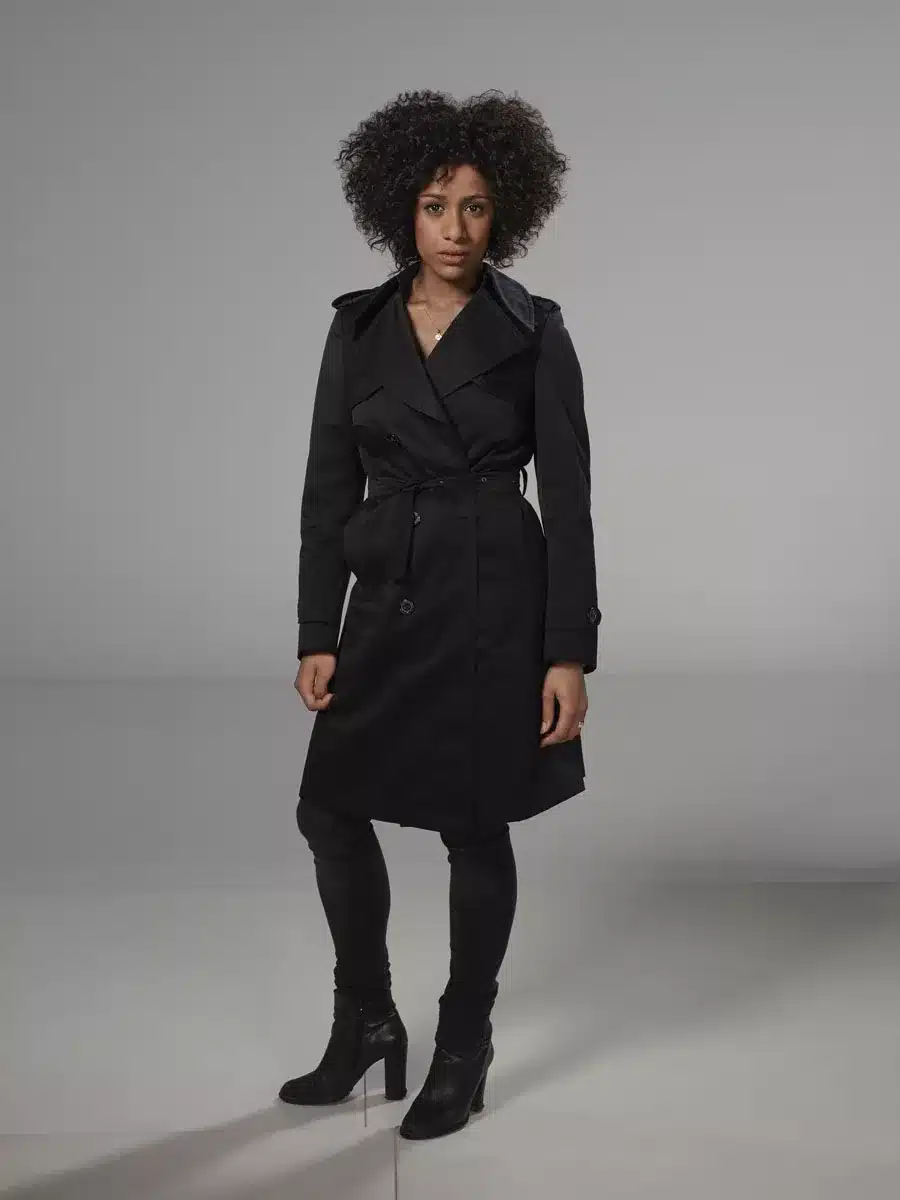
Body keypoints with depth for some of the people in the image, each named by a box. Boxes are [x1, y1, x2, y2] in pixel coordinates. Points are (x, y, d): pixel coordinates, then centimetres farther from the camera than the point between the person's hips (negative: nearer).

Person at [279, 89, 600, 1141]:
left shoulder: (533, 331, -5)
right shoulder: (357, 326, 4)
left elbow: (567, 498, -6)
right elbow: (329, 489, 5)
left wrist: (570, 651, -10)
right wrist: (318, 636, 1)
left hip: (493, 604, -4)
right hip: (389, 606, 4)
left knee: (474, 829, 5)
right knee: (330, 810, 5)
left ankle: (463, 1049, 24)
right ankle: (367, 1022, 27)